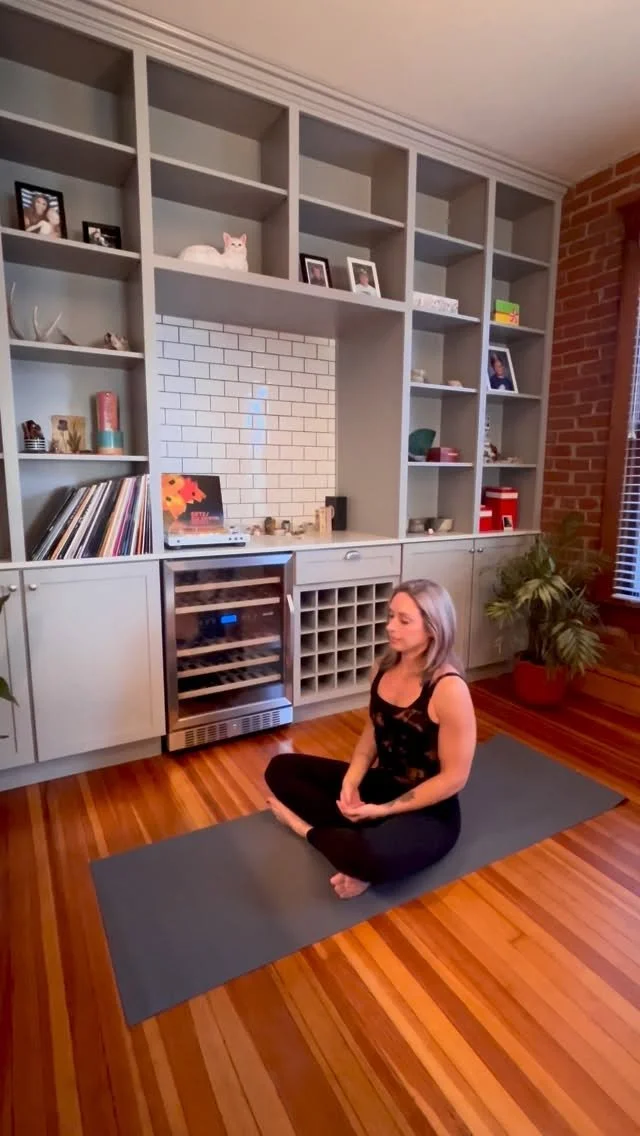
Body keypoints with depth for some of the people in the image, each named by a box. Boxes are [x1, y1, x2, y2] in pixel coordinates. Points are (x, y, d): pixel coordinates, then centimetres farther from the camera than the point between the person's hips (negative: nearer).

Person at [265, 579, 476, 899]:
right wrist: (351, 781, -8)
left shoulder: (449, 689, -25)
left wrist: (381, 811, -20)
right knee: (281, 768, 2)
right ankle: (359, 833, -10)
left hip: (428, 812, -7)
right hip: (380, 784, 7)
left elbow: (454, 777, -20)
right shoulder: (384, 668, -4)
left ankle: (310, 829, -8)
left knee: (372, 857, -39)